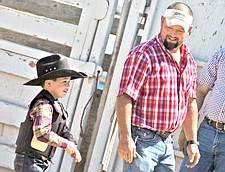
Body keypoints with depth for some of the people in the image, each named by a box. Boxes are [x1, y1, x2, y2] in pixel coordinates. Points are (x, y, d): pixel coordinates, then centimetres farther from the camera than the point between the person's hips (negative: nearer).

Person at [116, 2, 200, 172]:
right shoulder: (143, 54, -13)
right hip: (142, 139, -7)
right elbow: (125, 97, -18)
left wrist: (192, 141, 16)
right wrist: (125, 137, -23)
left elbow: (190, 102, 19)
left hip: (167, 142, 8)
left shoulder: (189, 60, 11)